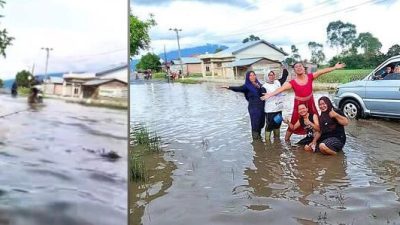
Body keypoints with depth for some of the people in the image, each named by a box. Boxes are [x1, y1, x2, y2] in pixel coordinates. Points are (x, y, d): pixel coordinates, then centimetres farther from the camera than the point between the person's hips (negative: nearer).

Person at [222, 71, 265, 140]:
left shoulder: (259, 84, 11)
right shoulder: (247, 86, -3)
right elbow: (238, 89, -21)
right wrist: (229, 87, -35)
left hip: (261, 107, 5)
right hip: (254, 107, -5)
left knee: (261, 122, 12)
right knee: (255, 123, -5)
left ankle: (259, 136, 32)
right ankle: (255, 138, 8)